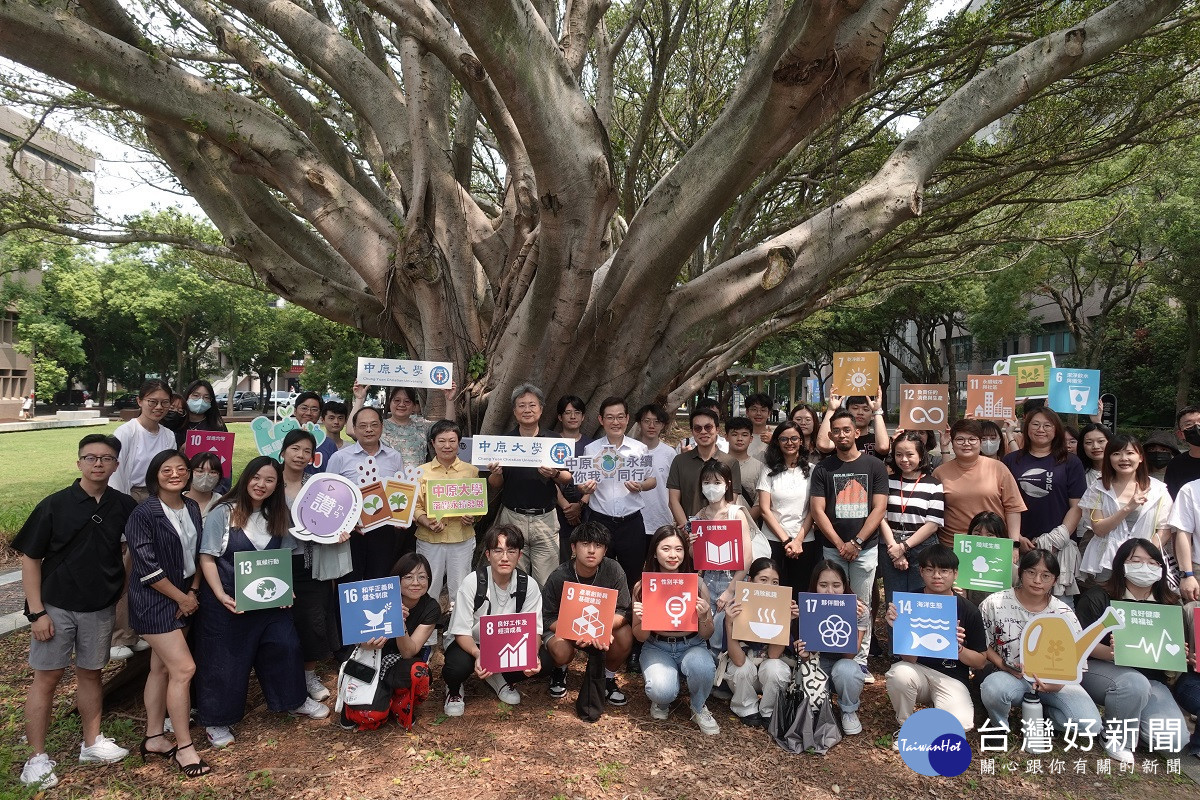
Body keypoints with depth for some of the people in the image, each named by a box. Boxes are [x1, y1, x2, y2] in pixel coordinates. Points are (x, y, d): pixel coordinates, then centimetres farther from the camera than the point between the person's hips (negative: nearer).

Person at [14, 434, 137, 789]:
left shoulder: (124, 506, -5)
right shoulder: (54, 505, -11)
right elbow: (30, 558, -8)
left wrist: (121, 589, 3)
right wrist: (37, 612, -11)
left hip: (101, 608, 2)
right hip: (56, 606, -2)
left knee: (90, 673, 15)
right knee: (46, 677, 4)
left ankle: (92, 743, 28)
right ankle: (37, 758, 16)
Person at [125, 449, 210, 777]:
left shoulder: (192, 508, 4)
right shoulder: (144, 514, -16)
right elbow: (146, 566, -19)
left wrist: (194, 592, 0)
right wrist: (182, 598, -13)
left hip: (185, 597, 7)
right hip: (154, 600, -7)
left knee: (162, 668, 15)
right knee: (184, 668, -9)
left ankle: (153, 738, 27)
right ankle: (184, 747, 3)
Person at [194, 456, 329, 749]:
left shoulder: (277, 516, 4)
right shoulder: (223, 513, -11)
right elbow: (207, 558, -11)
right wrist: (221, 595, -20)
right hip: (228, 601, -4)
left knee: (285, 645, 7)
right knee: (224, 660, 6)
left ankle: (294, 700, 29)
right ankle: (217, 720, 25)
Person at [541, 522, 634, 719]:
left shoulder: (614, 571, -19)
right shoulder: (558, 577, -22)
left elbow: (622, 611, -15)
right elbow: (547, 618, -17)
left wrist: (604, 628, -37)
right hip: (564, 626, -2)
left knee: (625, 635, -29)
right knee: (561, 650, -34)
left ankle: (608, 678, 2)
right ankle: (559, 671, 7)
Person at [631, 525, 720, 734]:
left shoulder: (696, 584, -8)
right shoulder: (642, 587, -9)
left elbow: (707, 635, -1)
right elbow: (640, 637, 0)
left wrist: (704, 617, -23)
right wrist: (641, 620, -23)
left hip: (691, 646, 1)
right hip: (656, 648, -1)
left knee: (702, 667, -34)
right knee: (662, 690, -31)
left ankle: (699, 707, 0)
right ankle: (662, 700, 9)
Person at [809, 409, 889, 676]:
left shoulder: (874, 466, 4)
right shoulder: (823, 469, 5)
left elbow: (879, 508, -1)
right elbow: (817, 510, 0)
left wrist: (856, 542, -9)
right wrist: (840, 544, -9)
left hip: (866, 548, 0)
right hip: (833, 548, 0)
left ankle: (860, 660, 12)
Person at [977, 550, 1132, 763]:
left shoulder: (1063, 614, -3)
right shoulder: (995, 603, -9)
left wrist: (1059, 682, -19)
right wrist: (1002, 664, -19)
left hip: (1053, 680, 2)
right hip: (1010, 677, -2)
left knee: (1086, 723, -23)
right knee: (992, 687, -37)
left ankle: (1044, 709, 11)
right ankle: (1000, 726, -2)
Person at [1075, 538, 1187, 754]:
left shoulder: (1169, 606, 7)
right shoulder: (1097, 598, -5)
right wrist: (1111, 652, -29)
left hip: (1151, 677, 4)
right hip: (1099, 669, -3)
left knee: (1173, 740, -18)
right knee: (1134, 683, -37)